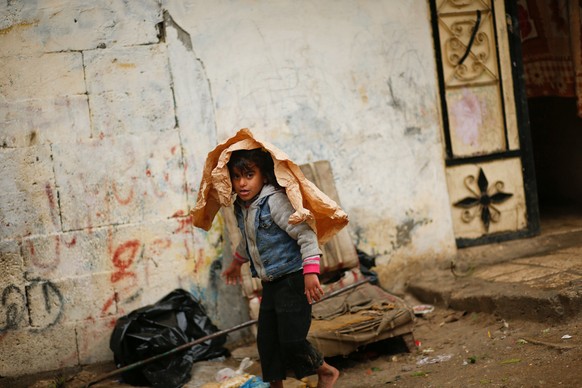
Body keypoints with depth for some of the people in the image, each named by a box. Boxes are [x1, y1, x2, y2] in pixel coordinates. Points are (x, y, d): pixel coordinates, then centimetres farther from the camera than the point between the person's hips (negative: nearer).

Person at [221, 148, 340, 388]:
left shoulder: (275, 201, -19)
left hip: (293, 280, -8)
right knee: (266, 339, 8)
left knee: (291, 340, -8)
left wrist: (311, 272, -30)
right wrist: (236, 263, 42)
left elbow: (305, 234, -24)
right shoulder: (241, 207, 7)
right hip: (270, 283, 8)